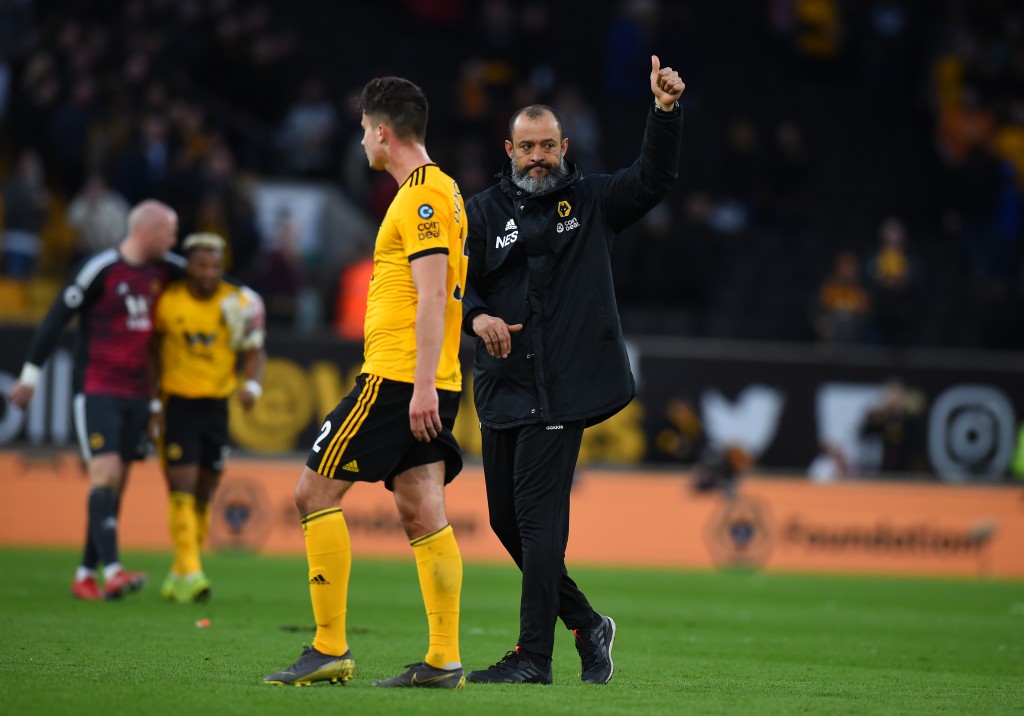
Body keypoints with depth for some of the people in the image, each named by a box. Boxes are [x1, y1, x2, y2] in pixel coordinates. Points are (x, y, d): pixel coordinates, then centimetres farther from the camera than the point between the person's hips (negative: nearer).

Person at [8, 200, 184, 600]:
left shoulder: (164, 270, 8)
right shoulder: (101, 269, -12)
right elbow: (57, 317, -9)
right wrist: (31, 373, -8)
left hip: (136, 394, 7)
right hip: (97, 390, -7)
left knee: (116, 485, 5)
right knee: (105, 473, -17)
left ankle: (85, 575, 11)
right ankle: (112, 571, -26)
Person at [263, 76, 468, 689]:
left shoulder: (422, 196, -11)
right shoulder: (441, 190, 20)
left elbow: (432, 296, -19)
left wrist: (421, 384, -23)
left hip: (399, 377, -9)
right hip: (427, 384, 9)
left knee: (316, 492, -4)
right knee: (422, 514, 5)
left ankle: (331, 649, -6)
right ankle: (445, 660, -1)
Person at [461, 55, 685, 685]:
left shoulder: (592, 202, 7)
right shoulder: (485, 212, 10)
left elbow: (654, 179, -4)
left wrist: (666, 111, -18)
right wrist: (478, 317, -15)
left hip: (563, 390, -4)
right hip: (501, 389, 4)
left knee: (539, 518, -11)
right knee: (506, 520, 8)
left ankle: (534, 656, -9)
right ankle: (586, 624, 24)